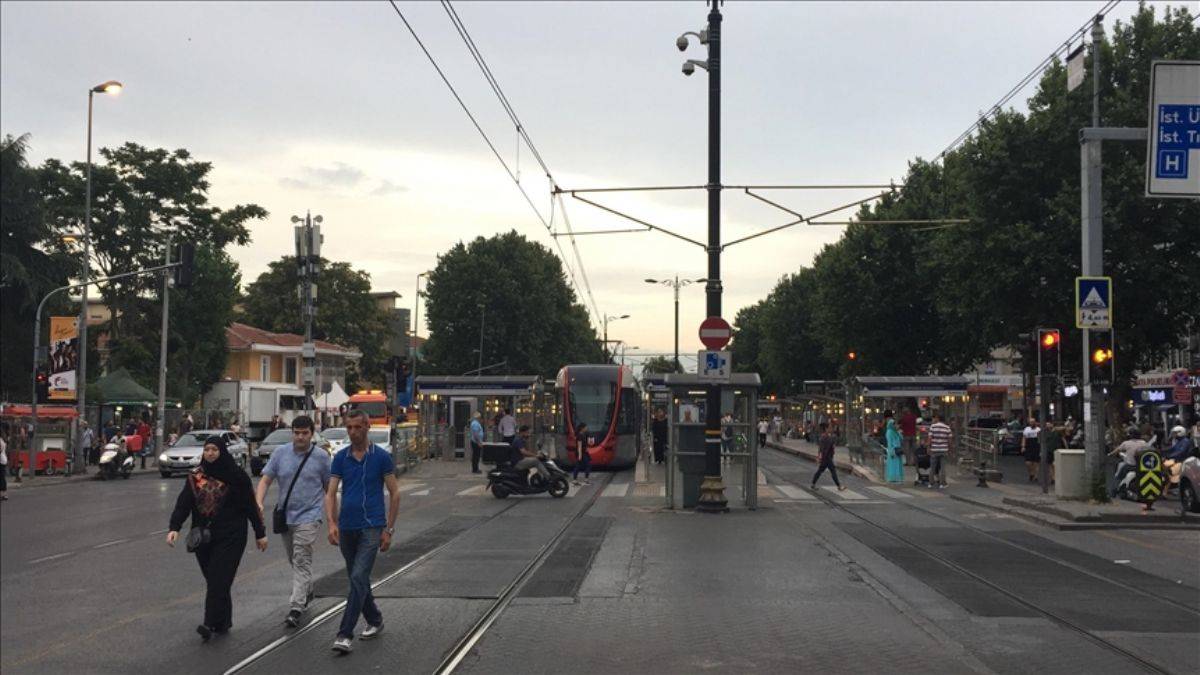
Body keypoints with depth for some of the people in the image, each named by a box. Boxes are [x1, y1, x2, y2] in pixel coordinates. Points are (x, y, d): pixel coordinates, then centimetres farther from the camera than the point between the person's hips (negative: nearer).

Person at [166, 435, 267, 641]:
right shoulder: (195, 476, 6)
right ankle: (223, 622, 18)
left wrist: (260, 533, 0)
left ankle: (211, 623, -15)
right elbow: (183, 503, -3)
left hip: (230, 537, -4)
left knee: (219, 579, -12)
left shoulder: (236, 475, -3)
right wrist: (174, 528, -18)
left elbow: (250, 505, -1)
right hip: (203, 537, 4)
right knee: (213, 580, 8)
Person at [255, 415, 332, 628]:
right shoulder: (280, 453, 0)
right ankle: (307, 592, 41)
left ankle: (296, 608, -15)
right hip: (285, 515, 4)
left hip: (308, 516, -4)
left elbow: (329, 487, 4)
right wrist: (258, 503, -19)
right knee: (294, 560, 18)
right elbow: (265, 481, -2)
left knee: (301, 561, -12)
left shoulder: (321, 456, -5)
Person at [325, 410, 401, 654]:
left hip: (371, 527, -5)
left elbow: (394, 493, -1)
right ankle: (374, 620, 34)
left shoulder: (382, 457, -4)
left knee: (358, 578, -14)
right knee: (357, 579, 14)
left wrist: (389, 529, -5)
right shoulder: (340, 457, 5)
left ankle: (345, 634, -15)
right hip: (346, 528, 5)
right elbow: (331, 493, 1)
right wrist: (331, 523, -14)